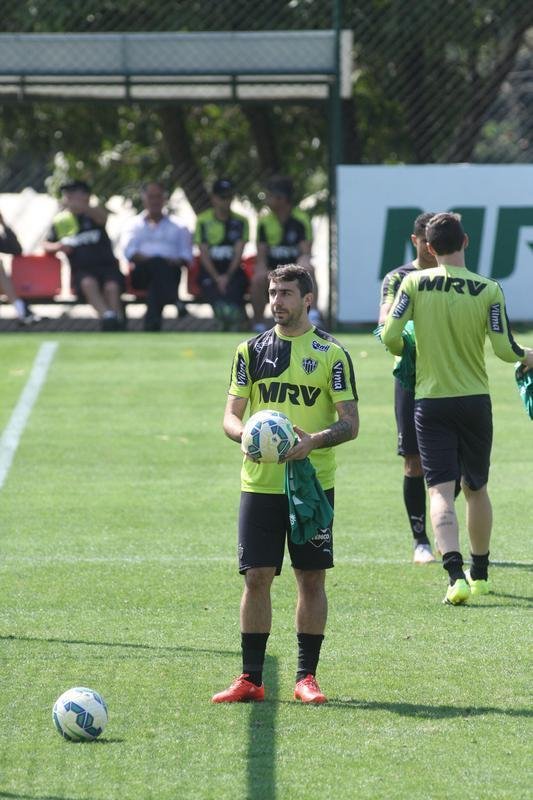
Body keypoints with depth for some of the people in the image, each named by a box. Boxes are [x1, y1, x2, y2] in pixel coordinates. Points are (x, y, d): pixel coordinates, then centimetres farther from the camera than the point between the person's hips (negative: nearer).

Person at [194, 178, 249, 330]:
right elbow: (204, 254, 2)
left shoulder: (240, 222, 11)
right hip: (210, 272, 0)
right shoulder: (203, 221, 9)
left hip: (233, 271, 0)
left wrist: (227, 276, -14)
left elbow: (239, 253, 2)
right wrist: (217, 278, -12)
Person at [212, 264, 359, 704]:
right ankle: (251, 679, 5)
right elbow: (231, 414, 9)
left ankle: (307, 676, 10)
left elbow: (350, 423, -3)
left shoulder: (331, 353, 0)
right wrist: (244, 433, -14)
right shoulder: (252, 350, 8)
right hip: (260, 482, 2)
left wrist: (316, 440, -22)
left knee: (312, 578, 1)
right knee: (256, 576, -1)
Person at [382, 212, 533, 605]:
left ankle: (456, 574, -22)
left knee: (440, 489, -4)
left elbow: (390, 337, -9)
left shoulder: (415, 283, -6)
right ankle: (479, 575, 28)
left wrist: (407, 352, 14)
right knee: (476, 488, 17)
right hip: (475, 399, 1)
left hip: (430, 400, -1)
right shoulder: (489, 290, -7)